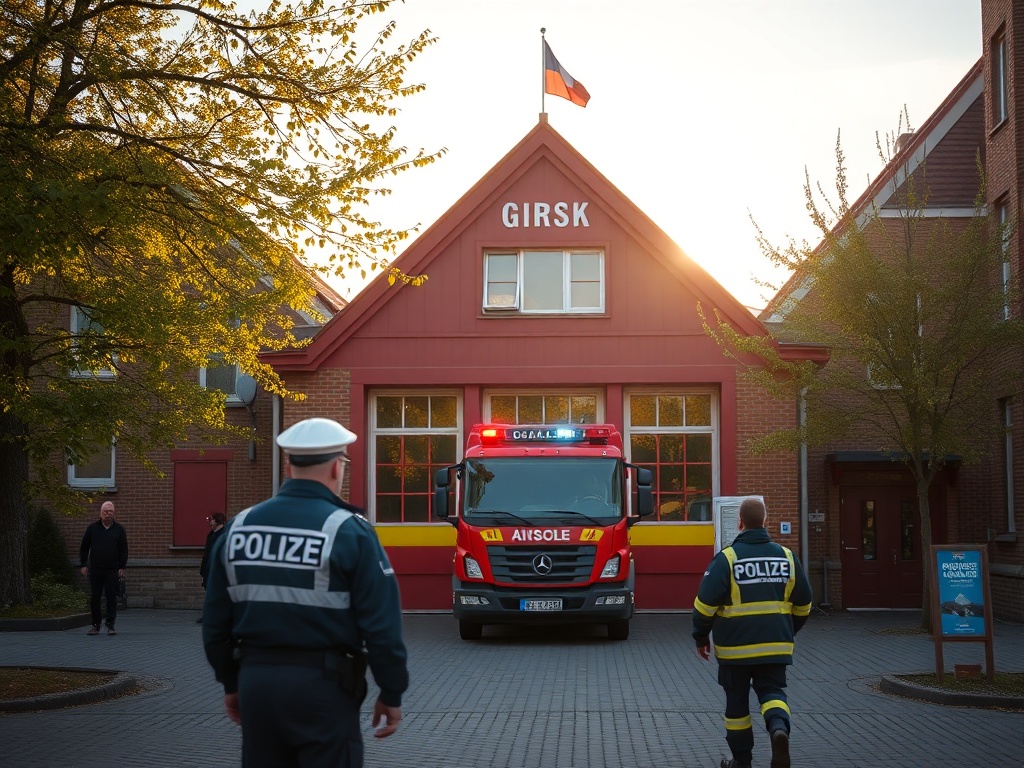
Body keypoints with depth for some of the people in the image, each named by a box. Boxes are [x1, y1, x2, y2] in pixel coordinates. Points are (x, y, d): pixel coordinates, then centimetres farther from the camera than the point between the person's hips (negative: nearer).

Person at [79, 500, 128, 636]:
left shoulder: (118, 529, 5)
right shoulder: (92, 528, 6)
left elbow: (124, 550, 6)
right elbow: (84, 547, 10)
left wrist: (122, 567, -1)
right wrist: (83, 565, 4)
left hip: (112, 570, -1)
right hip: (95, 569, 1)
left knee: (111, 597, -2)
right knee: (94, 598, 3)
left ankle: (110, 625, 2)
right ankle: (95, 625, 12)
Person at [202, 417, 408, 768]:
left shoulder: (239, 527, 5)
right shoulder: (349, 531, -10)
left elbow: (216, 621, 10)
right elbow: (382, 624, -11)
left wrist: (231, 683, 21)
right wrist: (391, 694, -1)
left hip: (255, 682, 5)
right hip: (323, 686, -5)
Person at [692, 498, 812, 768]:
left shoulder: (727, 557, -9)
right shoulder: (786, 556, 4)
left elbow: (705, 603, -11)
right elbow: (803, 604, 11)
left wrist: (701, 637, 3)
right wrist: (789, 631, 26)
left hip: (736, 645, -2)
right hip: (776, 645, 2)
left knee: (737, 700, 11)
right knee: (772, 691, 9)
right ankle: (779, 728, -22)